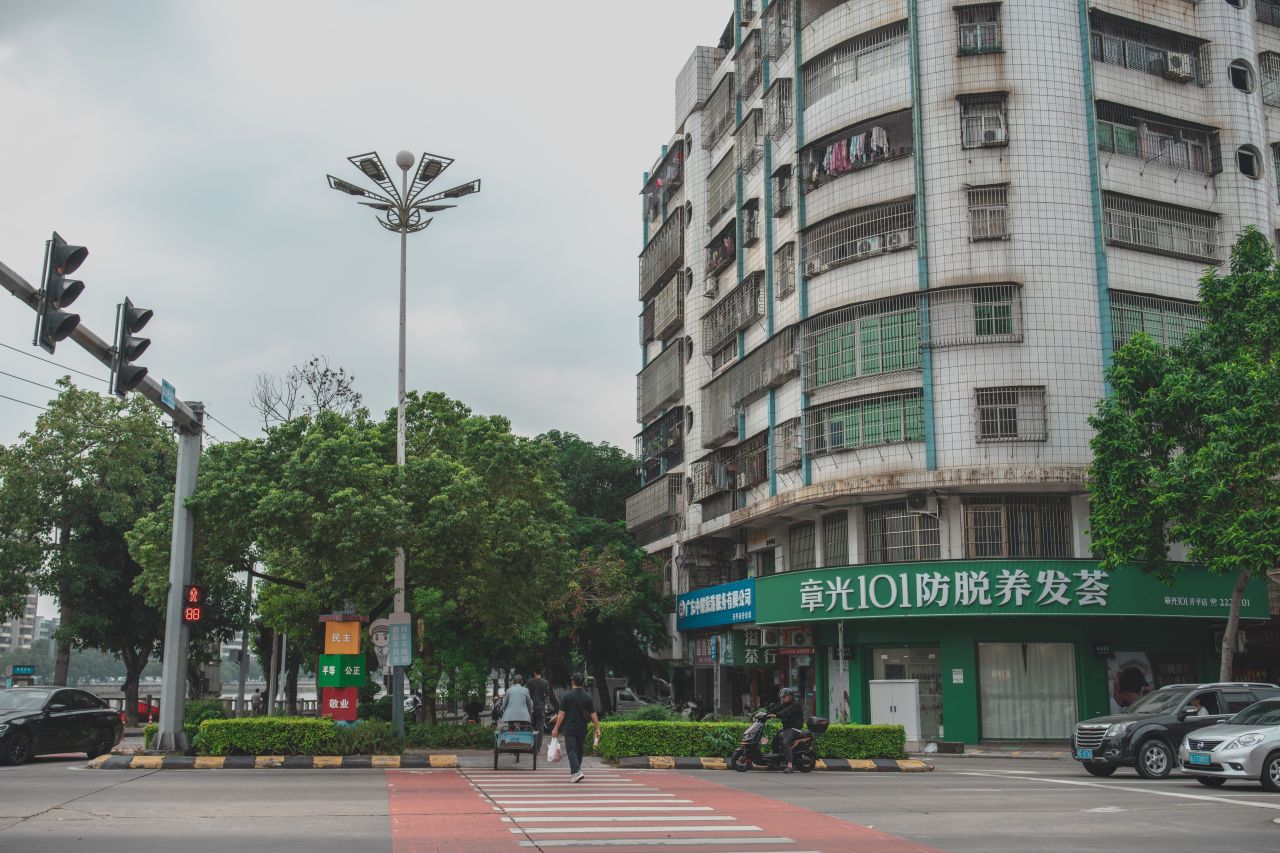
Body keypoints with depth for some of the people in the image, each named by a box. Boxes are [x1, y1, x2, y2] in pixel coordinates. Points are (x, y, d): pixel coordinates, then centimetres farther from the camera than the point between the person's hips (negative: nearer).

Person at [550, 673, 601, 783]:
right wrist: (597, 728, 5)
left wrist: (556, 728, -4)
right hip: (582, 729, 4)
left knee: (571, 750, -5)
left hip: (570, 728, -4)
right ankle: (573, 772, 26)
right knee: (579, 750, 16)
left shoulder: (567, 696, -8)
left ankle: (577, 772, -23)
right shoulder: (588, 697, 2)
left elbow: (561, 714, -9)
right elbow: (593, 715, 0)